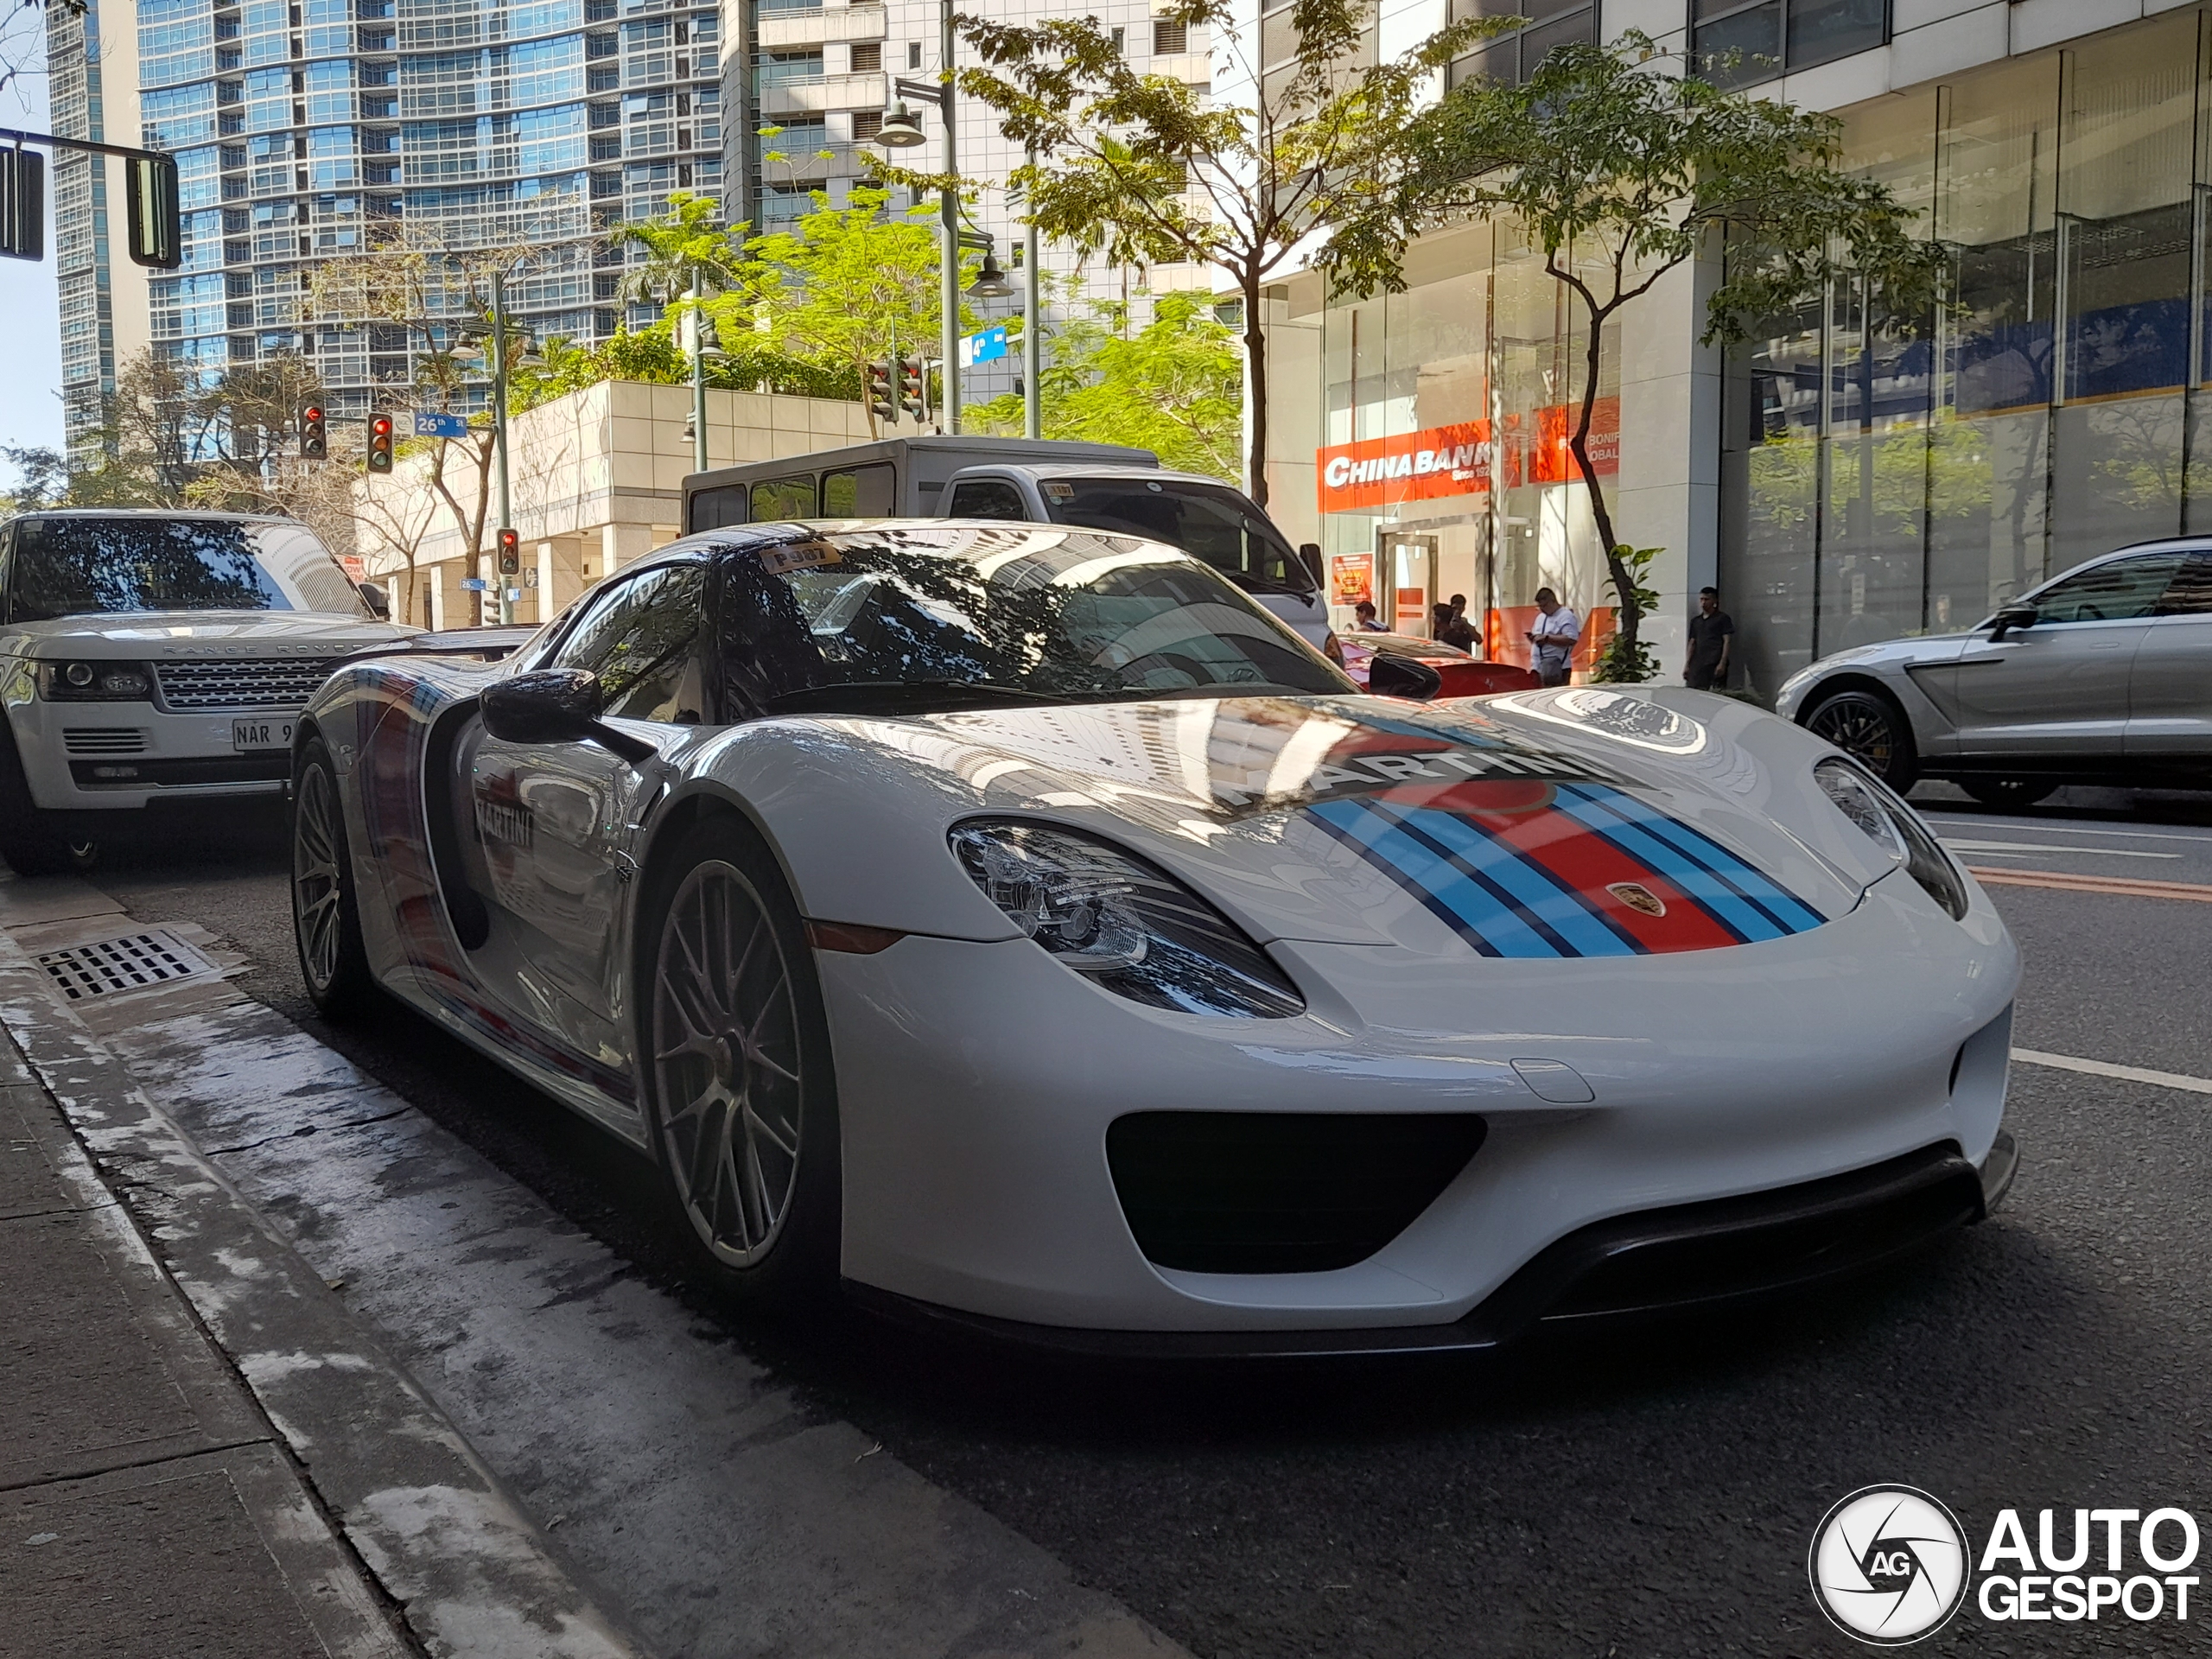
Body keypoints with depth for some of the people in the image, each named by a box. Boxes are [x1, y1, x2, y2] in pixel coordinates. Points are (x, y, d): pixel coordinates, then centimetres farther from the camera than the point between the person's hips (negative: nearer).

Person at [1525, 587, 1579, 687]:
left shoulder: (1566, 616, -7)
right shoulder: (1541, 617, 20)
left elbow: (1571, 639, -19)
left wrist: (1547, 638, -19)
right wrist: (1533, 638, 4)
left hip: (1555, 668, -8)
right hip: (1538, 667, 8)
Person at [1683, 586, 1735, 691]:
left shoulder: (1723, 618, 4)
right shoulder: (1695, 621, 20)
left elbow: (1727, 642, -2)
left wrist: (1722, 663, -12)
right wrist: (1687, 665, 12)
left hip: (1715, 665, -5)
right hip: (1697, 665, 5)